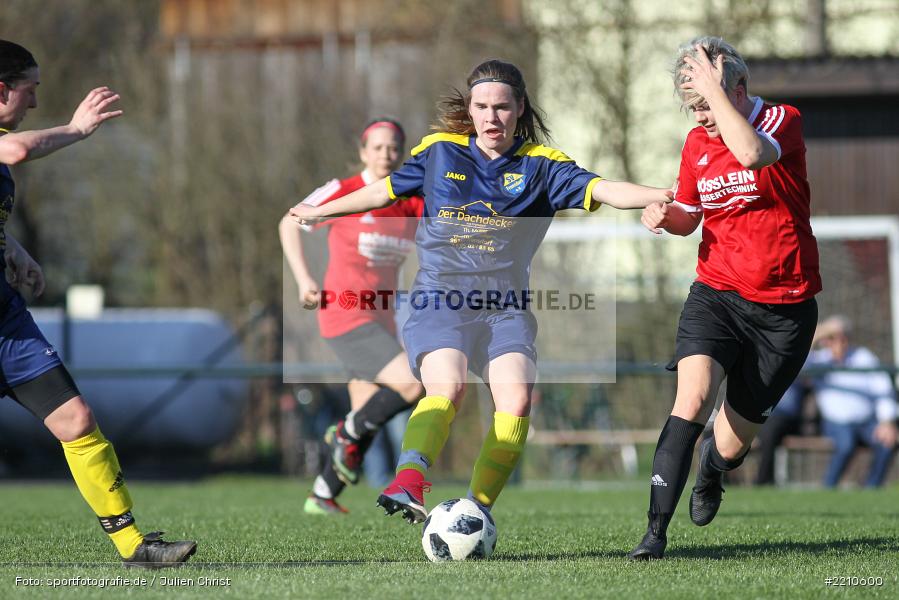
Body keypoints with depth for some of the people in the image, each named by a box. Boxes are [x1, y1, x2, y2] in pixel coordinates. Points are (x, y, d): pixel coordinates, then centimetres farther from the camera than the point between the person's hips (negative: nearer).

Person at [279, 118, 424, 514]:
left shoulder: (412, 205, 3)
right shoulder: (342, 194, -9)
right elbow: (289, 223, -1)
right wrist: (303, 278, -10)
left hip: (380, 320, 6)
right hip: (346, 318, -6)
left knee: (367, 421, 10)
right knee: (411, 384, -23)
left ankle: (322, 497, 28)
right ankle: (348, 434, 0)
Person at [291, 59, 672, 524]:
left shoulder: (540, 165, 6)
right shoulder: (440, 152, 10)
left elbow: (602, 190, -9)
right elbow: (386, 190, 26)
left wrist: (662, 196, -27)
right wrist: (320, 212, 36)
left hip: (505, 305, 1)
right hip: (440, 297, -1)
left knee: (516, 399, -21)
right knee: (446, 388, -28)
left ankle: (476, 511, -13)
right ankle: (407, 485, -43)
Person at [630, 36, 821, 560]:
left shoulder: (783, 121, -10)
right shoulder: (697, 144, 6)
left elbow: (751, 154, -35)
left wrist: (714, 87, -28)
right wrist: (665, 215, -3)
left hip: (785, 308, -3)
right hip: (716, 294, 3)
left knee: (734, 441, 5)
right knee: (693, 398, -24)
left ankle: (711, 474, 44)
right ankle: (656, 531, -25)